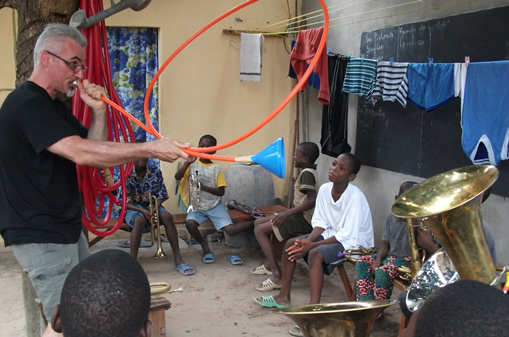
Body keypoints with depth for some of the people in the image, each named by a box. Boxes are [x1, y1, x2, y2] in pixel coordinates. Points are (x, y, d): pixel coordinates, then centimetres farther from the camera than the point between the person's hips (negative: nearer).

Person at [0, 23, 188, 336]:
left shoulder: (54, 107, 13)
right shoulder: (27, 104, -20)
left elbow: (91, 149, 12)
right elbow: (81, 153, -32)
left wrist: (99, 113, -5)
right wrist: (152, 149, -34)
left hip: (66, 226, 10)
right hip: (41, 236, -10)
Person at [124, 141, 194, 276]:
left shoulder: (155, 172, -2)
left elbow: (161, 194, 0)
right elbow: (125, 201, -11)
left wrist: (156, 208, -22)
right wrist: (142, 211, -26)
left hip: (152, 205, 3)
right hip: (134, 208, -3)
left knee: (167, 216, -29)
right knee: (139, 220, -38)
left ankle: (177, 259, -26)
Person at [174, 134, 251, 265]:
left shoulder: (217, 168, 1)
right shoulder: (192, 165, 2)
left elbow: (221, 191, -5)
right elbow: (177, 177, -13)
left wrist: (204, 187, -21)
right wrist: (187, 162, -24)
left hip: (215, 205, 0)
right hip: (197, 206, 1)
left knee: (230, 229, -21)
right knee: (190, 223, -33)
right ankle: (204, 245, -5)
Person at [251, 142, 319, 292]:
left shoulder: (307, 173, -18)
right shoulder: (309, 171, 12)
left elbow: (312, 200, -30)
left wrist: (287, 213, -32)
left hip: (303, 219, -10)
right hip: (300, 215, 10)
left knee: (260, 230, -16)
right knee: (258, 222, 13)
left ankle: (277, 275, -18)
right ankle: (269, 263, 20)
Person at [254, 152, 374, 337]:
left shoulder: (355, 197, -28)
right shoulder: (325, 189, -6)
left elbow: (347, 235, -28)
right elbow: (320, 222, 0)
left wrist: (312, 245, -27)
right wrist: (308, 240, -19)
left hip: (354, 241, -8)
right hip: (333, 233, 8)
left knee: (316, 254, -32)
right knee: (291, 244, 1)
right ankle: (283, 297, 13)